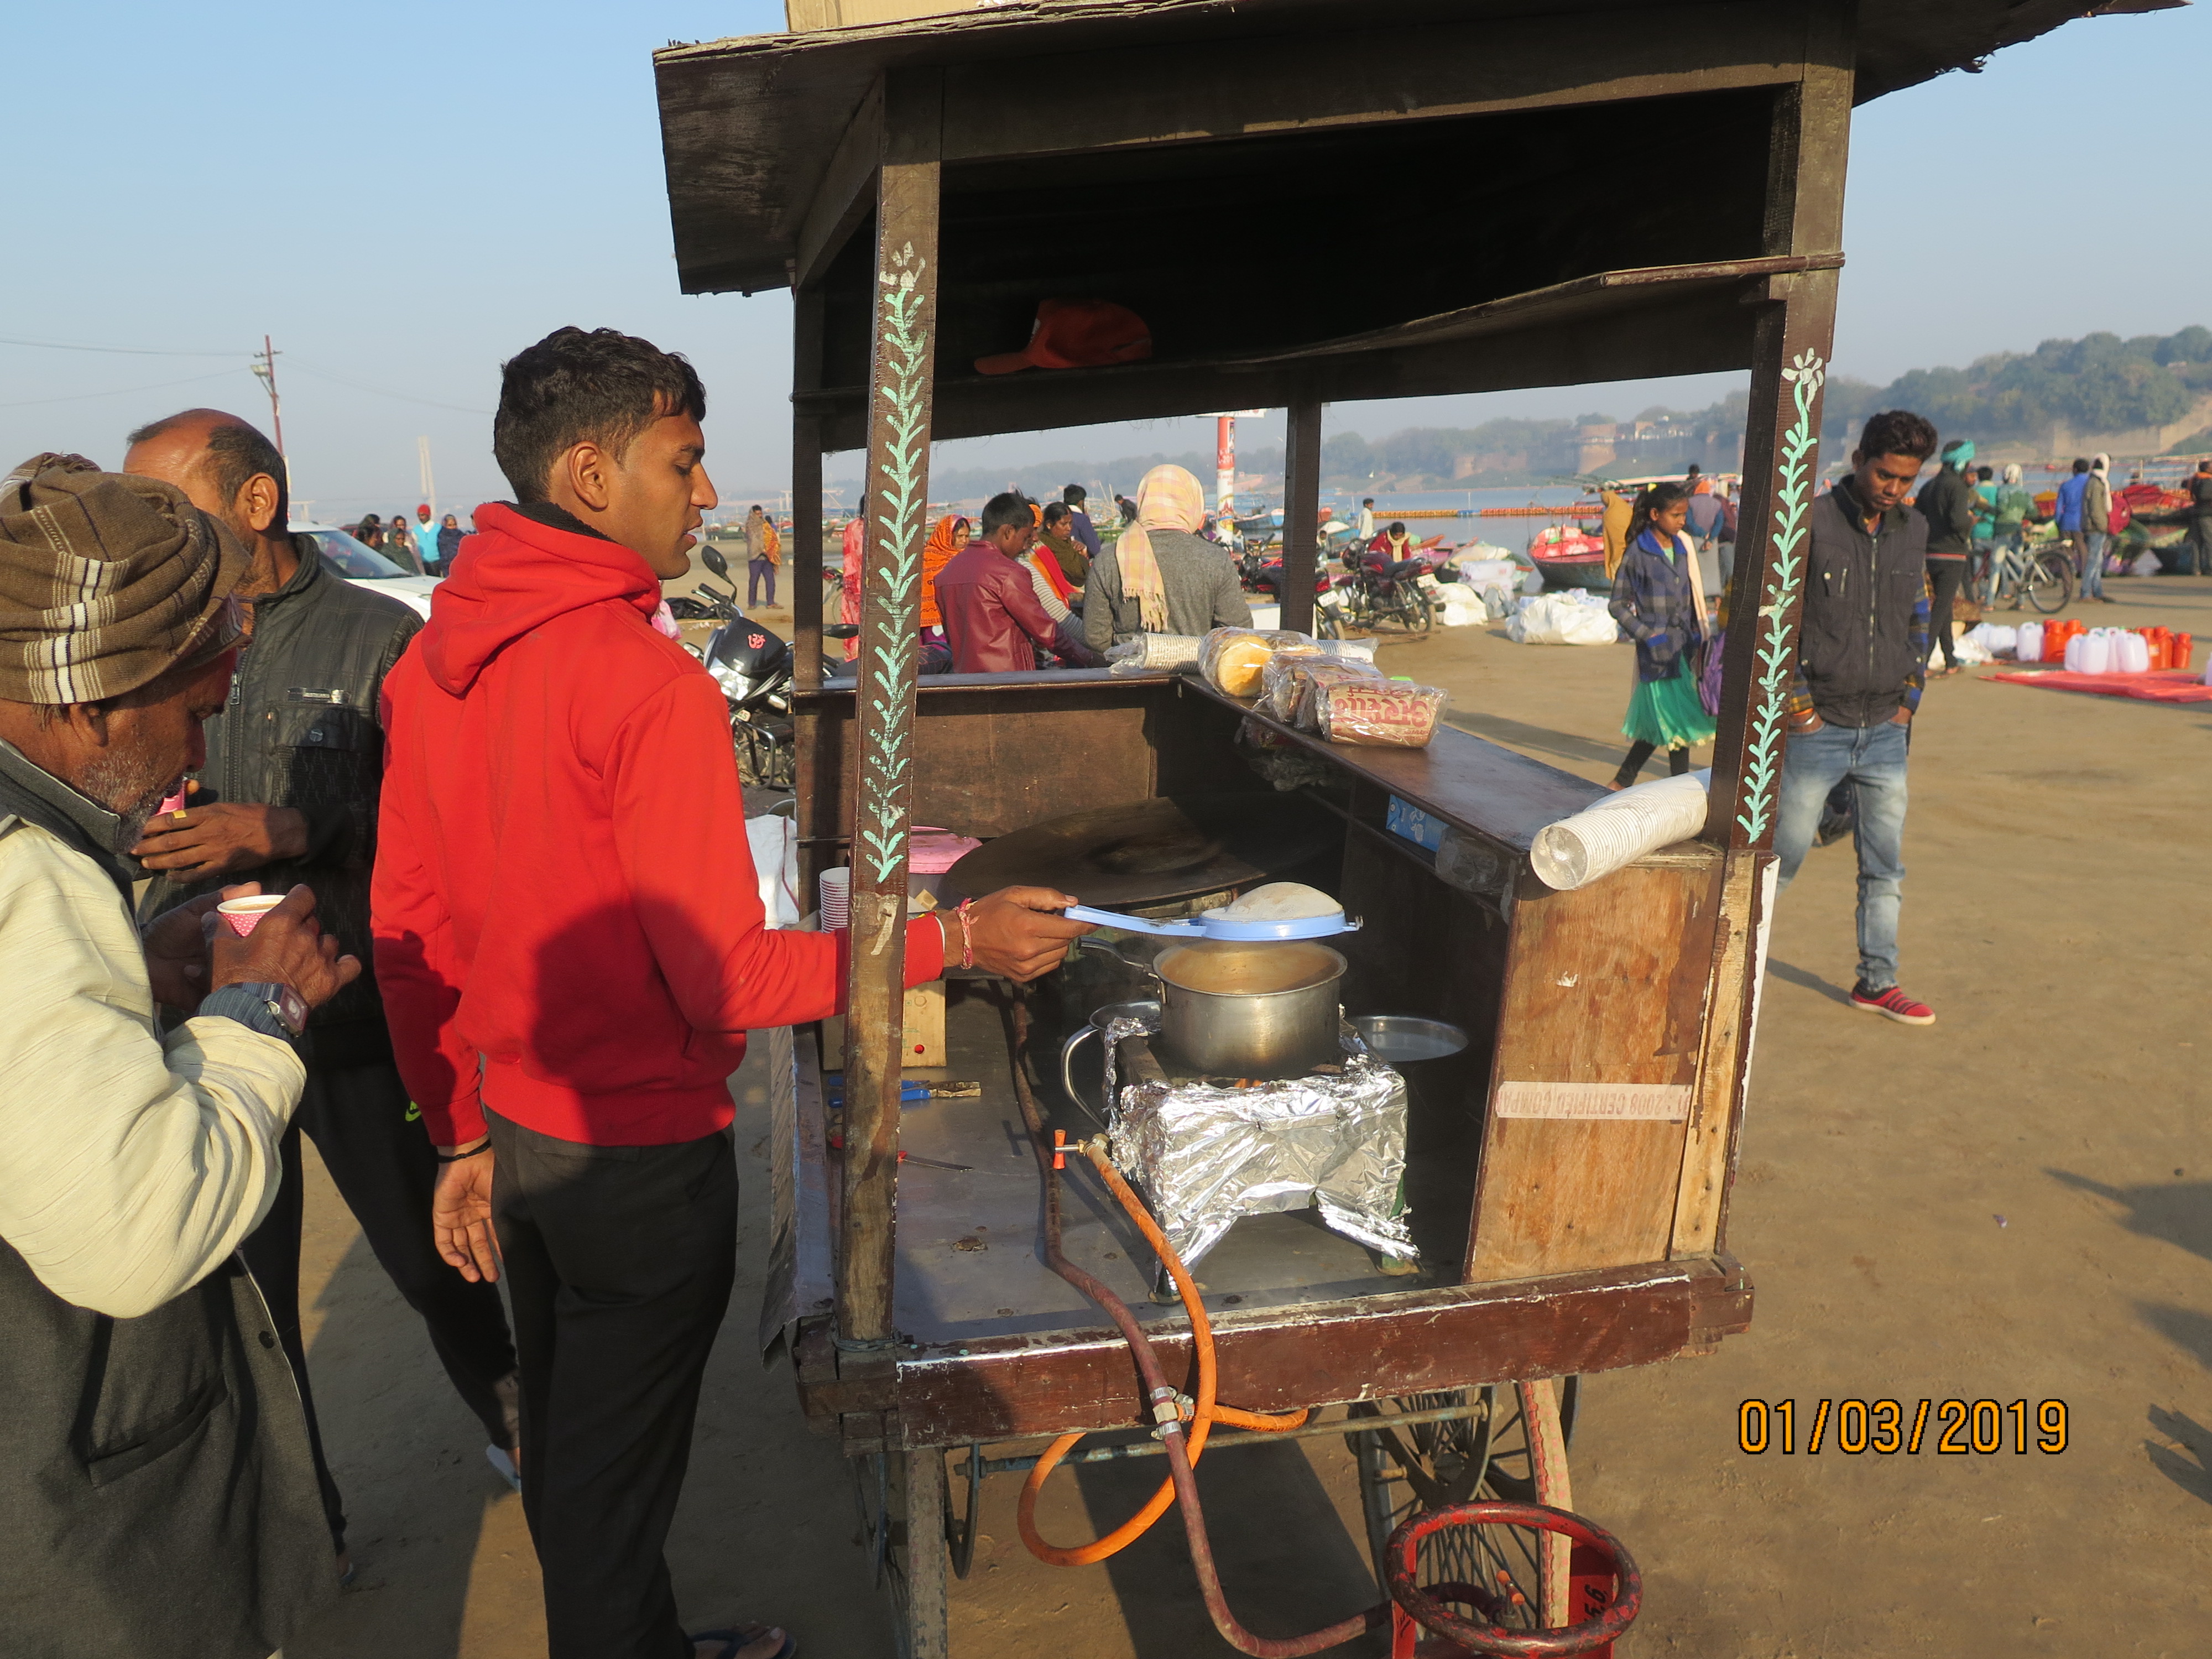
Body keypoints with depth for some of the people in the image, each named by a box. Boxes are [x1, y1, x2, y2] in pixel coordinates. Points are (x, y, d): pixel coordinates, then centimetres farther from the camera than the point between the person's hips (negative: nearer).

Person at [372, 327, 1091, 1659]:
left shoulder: (434, 663, 1)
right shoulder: (649, 683, -24)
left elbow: (408, 931, 6)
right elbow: (726, 980, -22)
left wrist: (466, 1132, 14)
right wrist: (956, 939, -15)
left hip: (515, 1133, 8)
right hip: (641, 1152, -8)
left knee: (563, 1439, 24)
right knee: (612, 1483, 14)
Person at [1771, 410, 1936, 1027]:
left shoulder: (1914, 530, 9)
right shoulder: (1811, 522, -9)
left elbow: (1918, 620, 18)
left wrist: (1909, 699, 10)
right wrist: (1797, 703, -10)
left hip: (1886, 732, 5)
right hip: (1817, 729, -5)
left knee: (1885, 866, 11)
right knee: (1783, 854, 1)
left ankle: (1877, 981, 23)